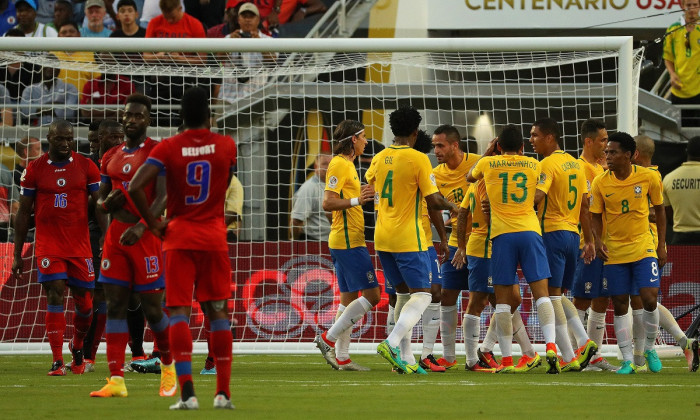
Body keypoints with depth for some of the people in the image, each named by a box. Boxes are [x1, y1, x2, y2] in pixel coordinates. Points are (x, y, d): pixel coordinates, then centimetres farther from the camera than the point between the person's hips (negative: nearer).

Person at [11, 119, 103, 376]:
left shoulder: (86, 167, 3)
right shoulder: (35, 170, 3)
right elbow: (23, 214, 8)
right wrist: (17, 255, 6)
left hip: (80, 246, 1)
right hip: (48, 246, -1)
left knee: (84, 303, 6)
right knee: (55, 296, -13)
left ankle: (77, 348, 34)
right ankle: (57, 362, -14)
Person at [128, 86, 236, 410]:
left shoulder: (168, 148, -5)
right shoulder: (226, 146, 0)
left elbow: (135, 187, -16)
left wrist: (154, 224, -6)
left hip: (179, 237, -2)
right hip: (214, 237, 2)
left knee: (179, 311, -2)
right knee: (217, 311, 9)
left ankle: (187, 393, -15)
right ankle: (223, 392, 9)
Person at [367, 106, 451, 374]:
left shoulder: (380, 158, 7)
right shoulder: (418, 159, -12)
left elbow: (369, 182, 30)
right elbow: (433, 202, -13)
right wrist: (443, 238, -2)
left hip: (382, 239, 7)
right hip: (408, 239, -7)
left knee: (404, 294, 15)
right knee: (422, 296, -4)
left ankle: (406, 359, 9)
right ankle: (392, 343, -25)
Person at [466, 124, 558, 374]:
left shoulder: (487, 164, 8)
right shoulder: (534, 165, 10)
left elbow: (470, 177, 30)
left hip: (502, 234, -1)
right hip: (530, 231, 1)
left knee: (503, 299, 2)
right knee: (541, 291, -1)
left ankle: (507, 359, -3)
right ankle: (550, 346, -20)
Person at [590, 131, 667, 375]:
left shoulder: (648, 177, -7)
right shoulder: (600, 183, -5)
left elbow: (659, 209, 6)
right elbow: (596, 216, 4)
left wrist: (661, 245, 3)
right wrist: (598, 241, -14)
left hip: (644, 248, -1)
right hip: (614, 252, 1)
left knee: (649, 299, -12)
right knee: (620, 306, 1)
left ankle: (650, 349, 12)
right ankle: (628, 360, 8)